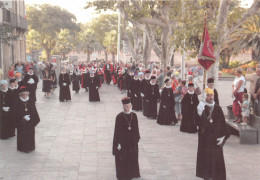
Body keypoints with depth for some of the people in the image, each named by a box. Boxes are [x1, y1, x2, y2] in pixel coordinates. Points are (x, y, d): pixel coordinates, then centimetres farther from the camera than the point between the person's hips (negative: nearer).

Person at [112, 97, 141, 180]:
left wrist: (137, 139, 7)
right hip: (123, 141, -4)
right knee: (122, 159, 5)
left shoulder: (134, 115, -1)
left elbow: (136, 128, 7)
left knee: (133, 159, 15)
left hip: (132, 142, 4)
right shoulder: (119, 116, -13)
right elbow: (117, 130, -11)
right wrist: (118, 143, -12)